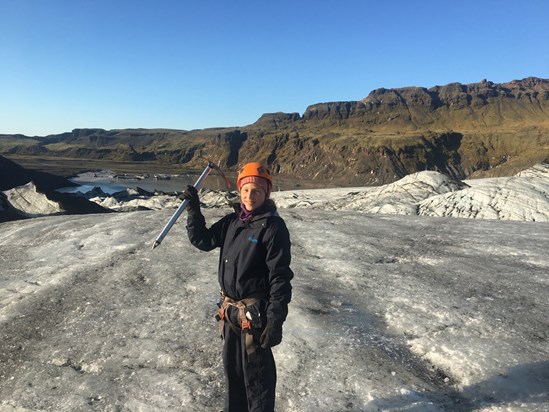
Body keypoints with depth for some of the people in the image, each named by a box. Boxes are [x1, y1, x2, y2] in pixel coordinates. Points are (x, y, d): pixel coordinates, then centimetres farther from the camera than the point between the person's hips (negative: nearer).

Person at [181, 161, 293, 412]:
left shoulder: (273, 226, -16)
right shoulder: (232, 221, 5)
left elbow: (280, 277, -17)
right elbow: (203, 240, 12)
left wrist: (276, 320, -20)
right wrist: (193, 209, 0)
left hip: (255, 313, -7)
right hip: (229, 310, 7)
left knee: (256, 373, 8)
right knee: (232, 368, 23)